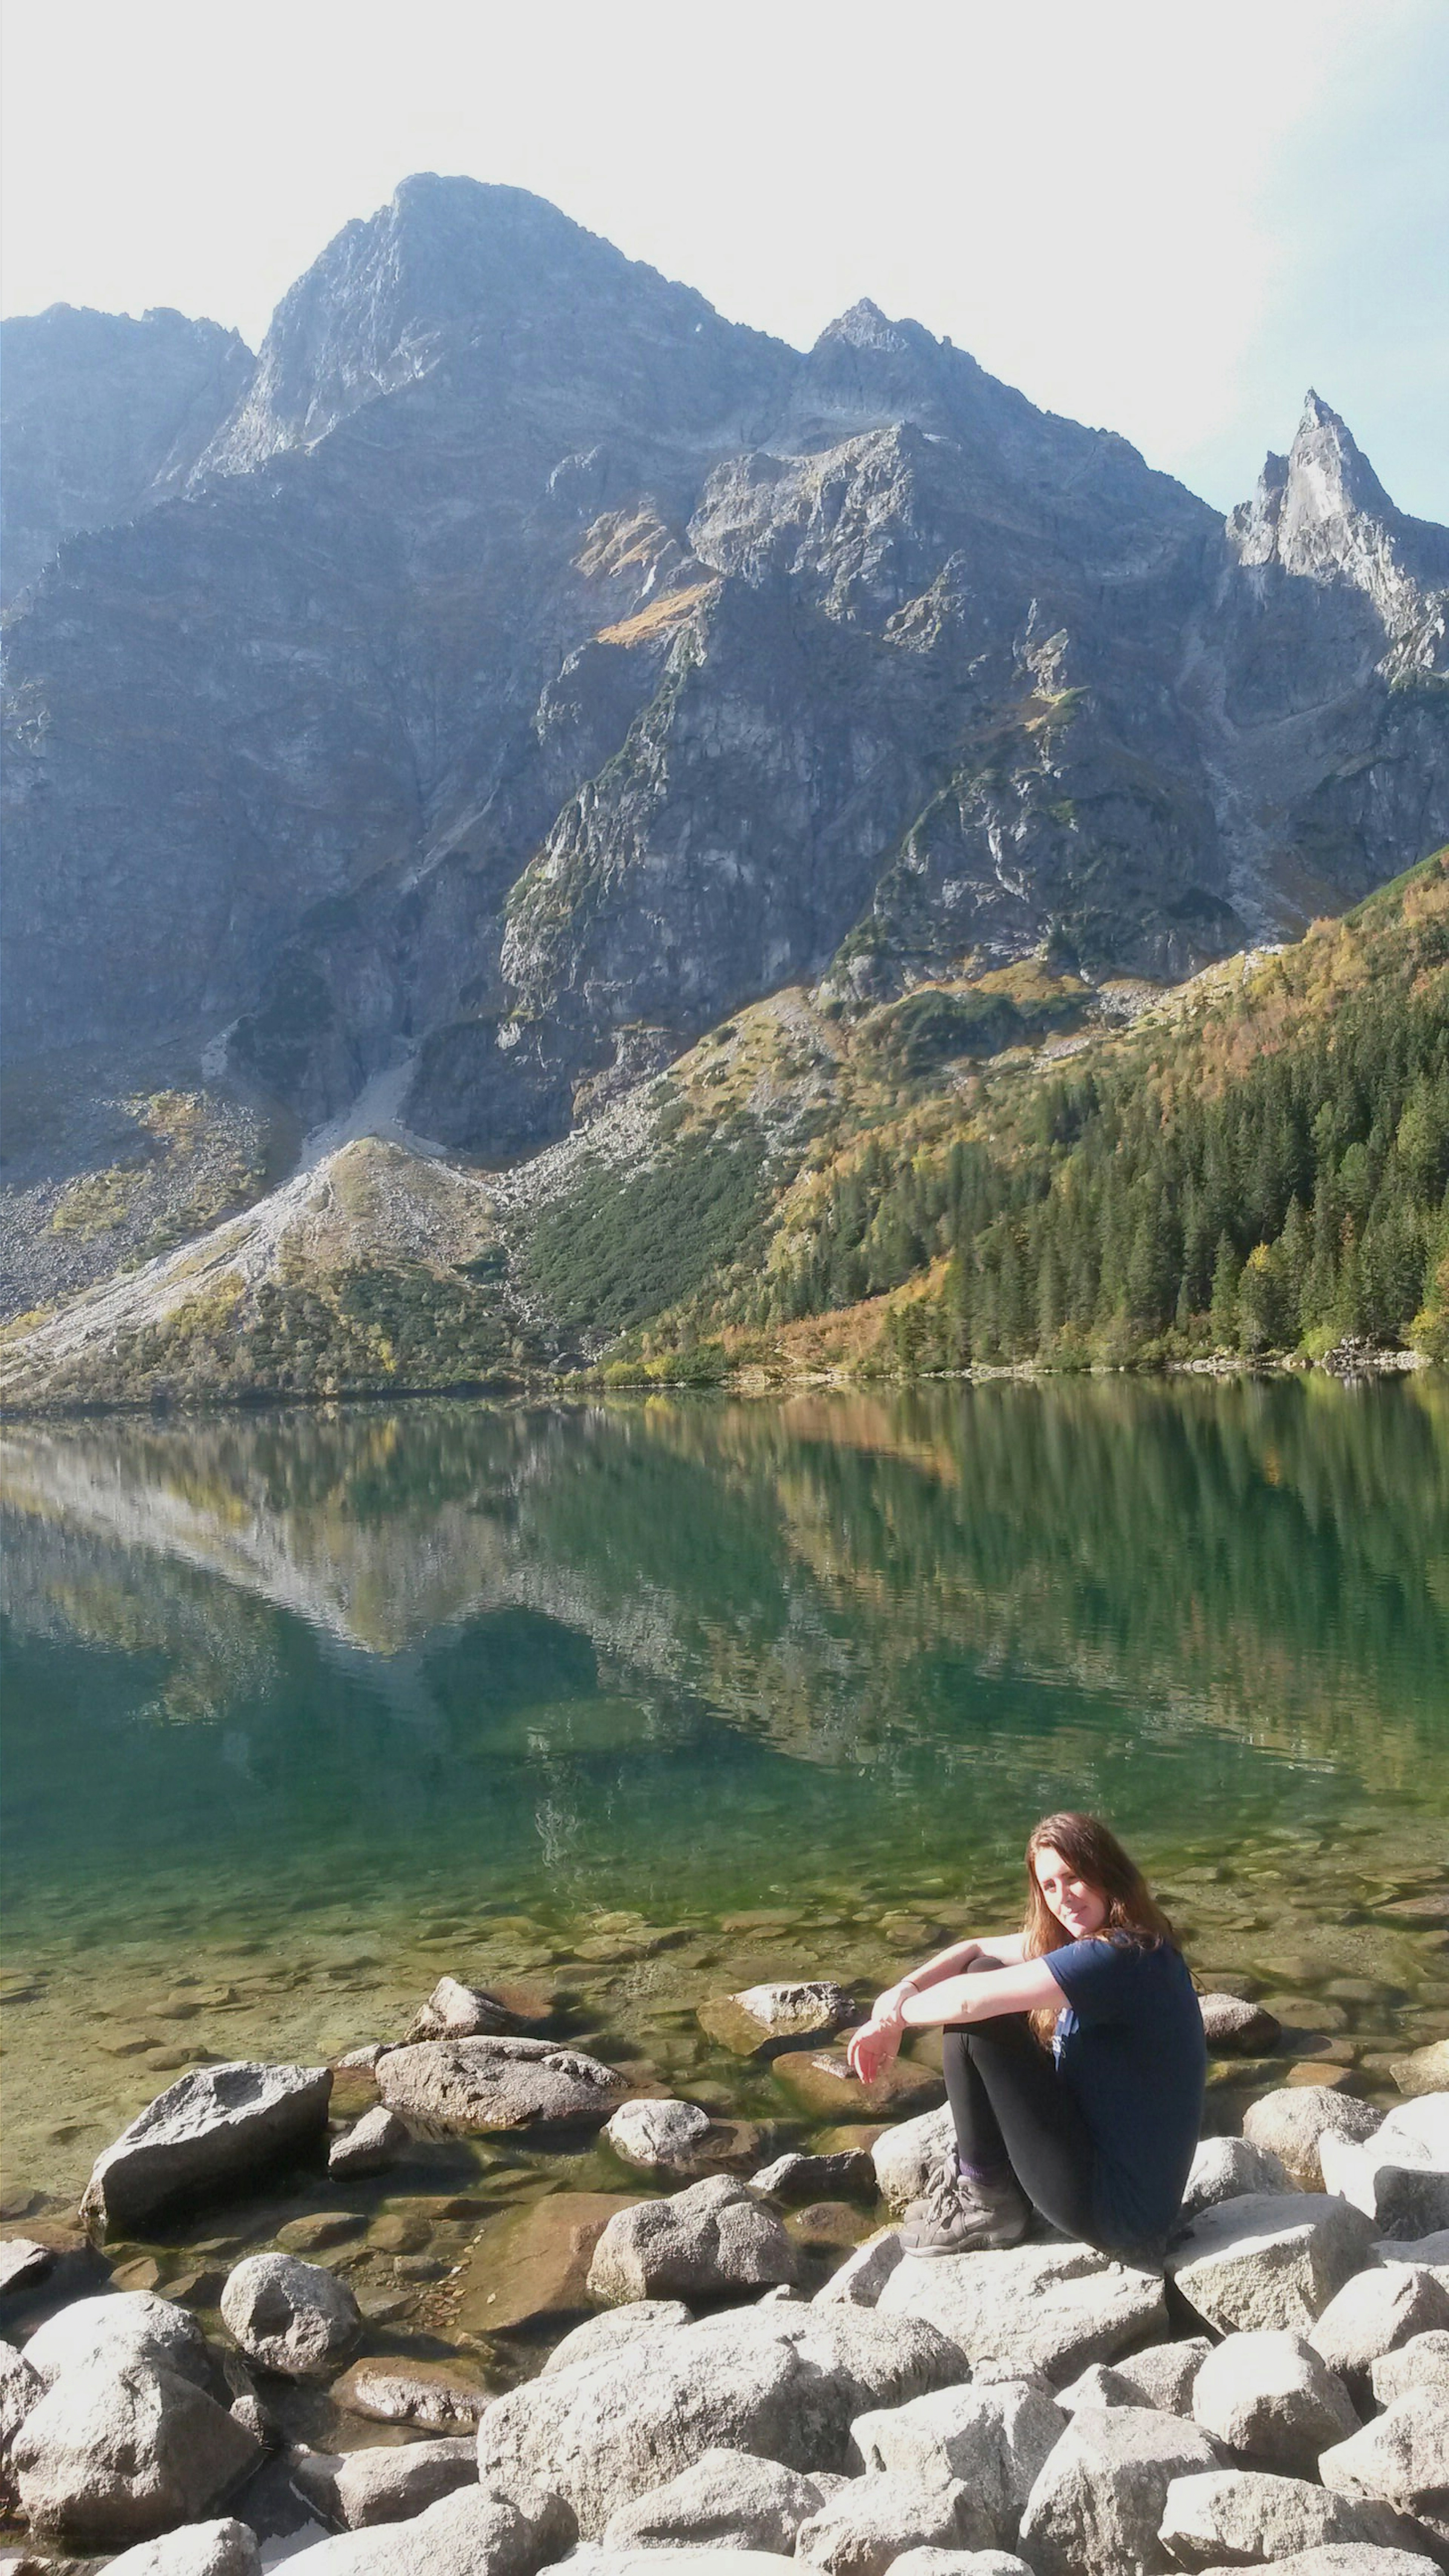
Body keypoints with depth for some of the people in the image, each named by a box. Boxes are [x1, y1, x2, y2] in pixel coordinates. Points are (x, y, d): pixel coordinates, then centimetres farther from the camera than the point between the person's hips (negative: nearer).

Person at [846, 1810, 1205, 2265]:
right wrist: (904, 1991, -10)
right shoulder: (1090, 1939, 5)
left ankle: (989, 2202, 2)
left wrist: (892, 2017, -9)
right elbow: (976, 1951, 7)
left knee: (976, 2013, -15)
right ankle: (973, 2175, 14)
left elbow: (969, 1999, -26)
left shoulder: (1120, 1956, -24)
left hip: (1116, 2210, -9)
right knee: (985, 1974, 7)